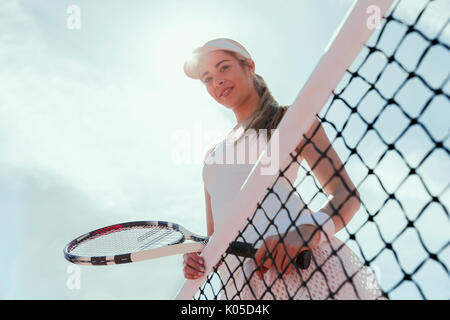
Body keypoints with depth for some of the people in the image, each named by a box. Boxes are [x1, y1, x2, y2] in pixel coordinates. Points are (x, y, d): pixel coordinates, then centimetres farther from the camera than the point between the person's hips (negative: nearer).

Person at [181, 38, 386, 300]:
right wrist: (197, 259, 3)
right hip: (237, 282, 3)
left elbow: (347, 194, 2)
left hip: (299, 260, -3)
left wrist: (310, 231, -18)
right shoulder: (212, 155, 26)